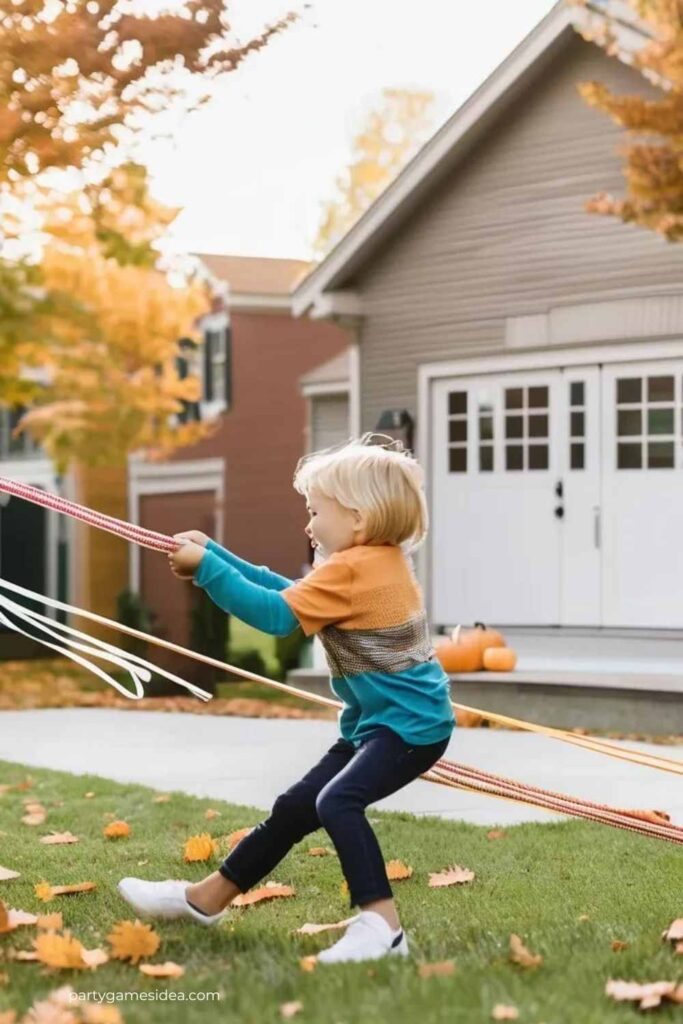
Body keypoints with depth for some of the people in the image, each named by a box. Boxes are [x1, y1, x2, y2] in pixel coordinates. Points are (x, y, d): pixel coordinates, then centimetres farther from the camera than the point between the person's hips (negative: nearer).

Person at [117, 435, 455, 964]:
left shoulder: (350, 571, -20)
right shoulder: (379, 564, 11)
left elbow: (276, 614, -22)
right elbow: (286, 589, 17)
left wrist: (207, 566, -14)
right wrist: (214, 553, 15)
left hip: (410, 726, -11)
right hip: (375, 724, 11)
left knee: (337, 800, -31)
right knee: (293, 808, 16)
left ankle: (382, 924, -31)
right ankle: (205, 898, 28)